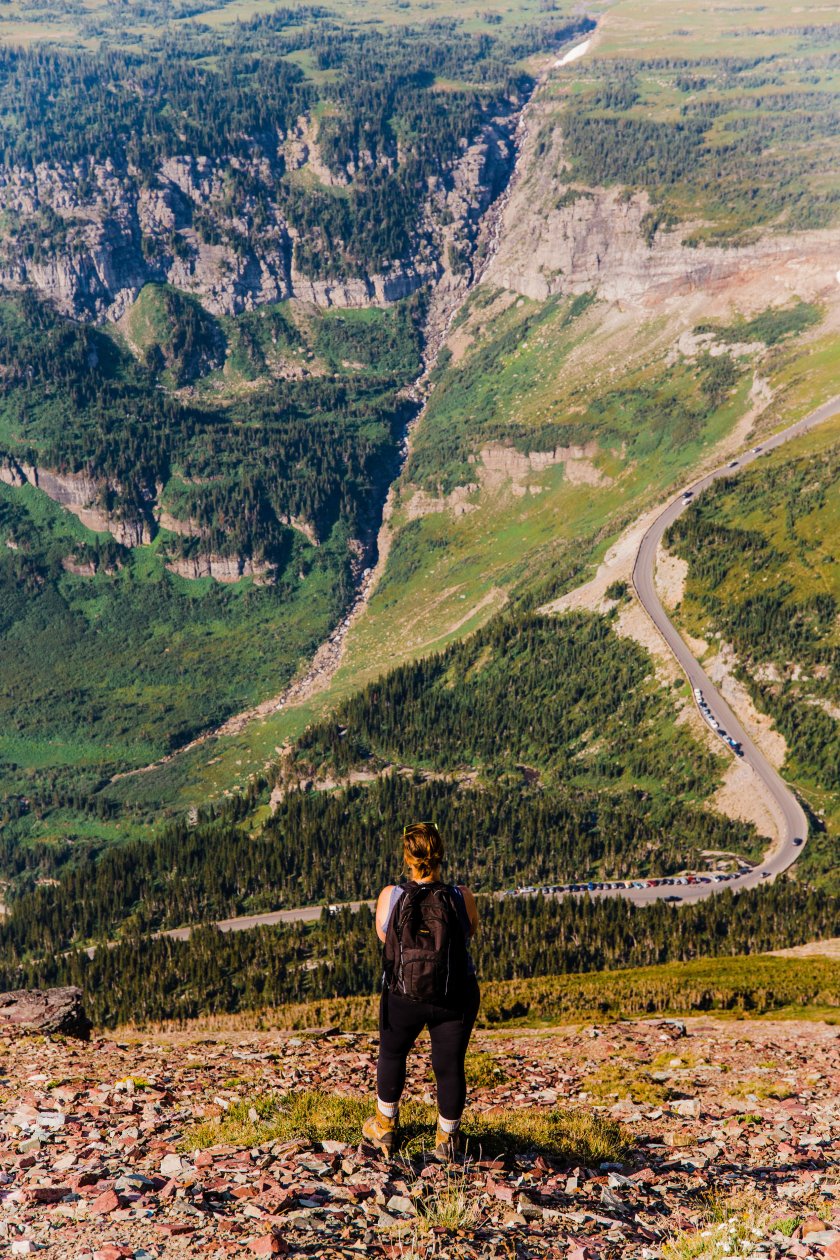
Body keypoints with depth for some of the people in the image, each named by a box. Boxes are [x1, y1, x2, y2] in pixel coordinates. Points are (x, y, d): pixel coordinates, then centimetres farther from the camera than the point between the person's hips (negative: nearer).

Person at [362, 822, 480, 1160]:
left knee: (392, 1054, 26)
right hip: (455, 997, 0)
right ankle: (447, 1139, 33)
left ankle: (384, 1128, 42)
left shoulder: (390, 897, -15)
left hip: (403, 997, 1)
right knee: (449, 1067, 16)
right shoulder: (461, 897, -15)